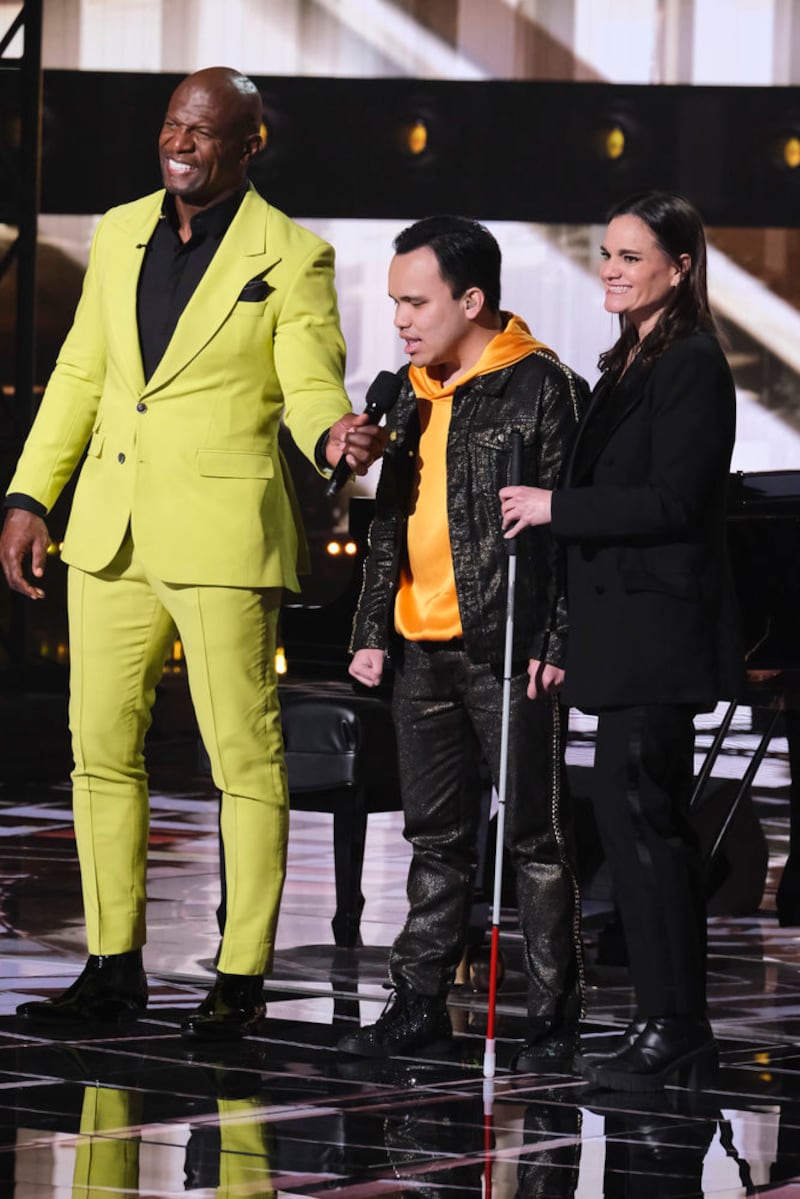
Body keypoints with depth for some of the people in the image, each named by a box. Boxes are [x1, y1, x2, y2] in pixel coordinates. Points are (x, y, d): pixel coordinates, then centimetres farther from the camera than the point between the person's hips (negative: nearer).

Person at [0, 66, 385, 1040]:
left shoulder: (292, 258, -4)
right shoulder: (120, 234, 11)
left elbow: (312, 386, -9)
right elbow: (80, 375, 15)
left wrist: (334, 435, -32)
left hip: (223, 537, -6)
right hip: (108, 529, 6)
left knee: (244, 756, -2)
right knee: (101, 745, 8)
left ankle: (241, 978, 4)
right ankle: (114, 966, 17)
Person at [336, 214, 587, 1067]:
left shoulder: (541, 387, -7)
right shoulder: (413, 397, 15)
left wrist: (556, 641, -15)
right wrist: (372, 629, 17)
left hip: (508, 650, -7)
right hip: (422, 647, 7)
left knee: (533, 835, -1)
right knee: (435, 836, 12)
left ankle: (553, 1012, 4)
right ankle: (419, 1002, 17)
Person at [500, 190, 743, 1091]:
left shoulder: (693, 365, -11)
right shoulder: (628, 364, 17)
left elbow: (672, 502, -19)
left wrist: (555, 508, -13)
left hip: (660, 629, -10)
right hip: (625, 632, 10)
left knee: (636, 814, -11)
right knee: (651, 821, 10)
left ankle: (669, 1028, -7)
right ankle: (679, 1030, 15)